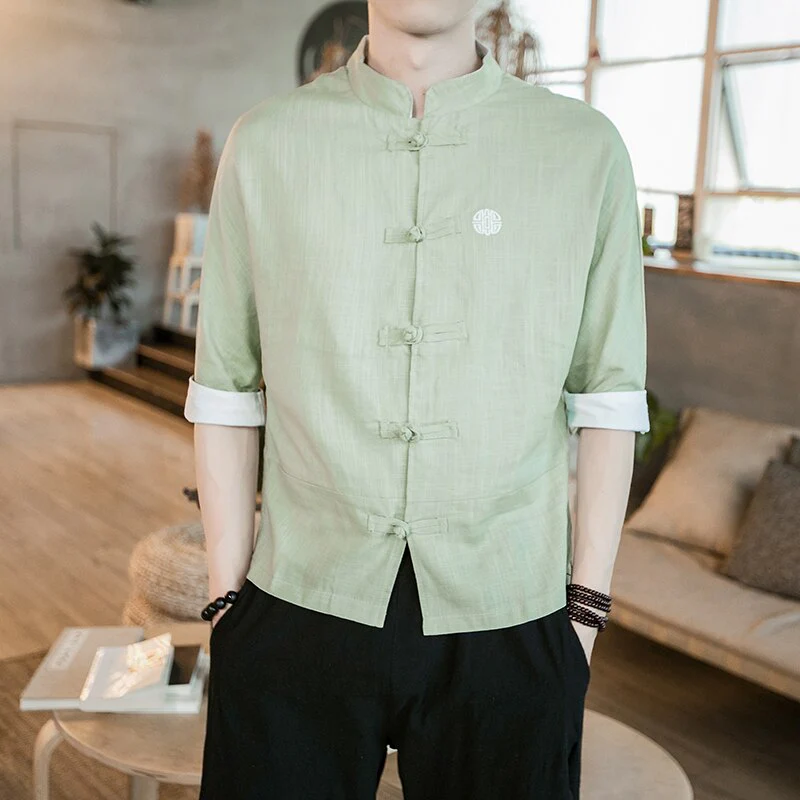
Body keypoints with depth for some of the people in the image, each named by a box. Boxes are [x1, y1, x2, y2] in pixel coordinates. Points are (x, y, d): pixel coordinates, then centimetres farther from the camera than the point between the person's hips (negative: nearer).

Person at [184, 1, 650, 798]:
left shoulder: (587, 150, 0)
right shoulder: (264, 143, 2)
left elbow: (608, 397, 1)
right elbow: (225, 392, 3)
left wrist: (587, 604, 1)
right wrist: (227, 594, 3)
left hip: (507, 618, 0)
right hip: (299, 612, 1)